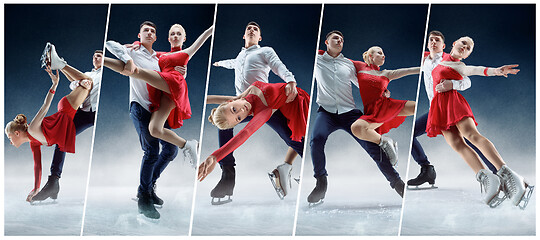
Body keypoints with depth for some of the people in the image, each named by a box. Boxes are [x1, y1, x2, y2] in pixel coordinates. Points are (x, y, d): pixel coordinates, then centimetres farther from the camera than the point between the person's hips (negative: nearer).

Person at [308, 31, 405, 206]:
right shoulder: (317, 61, 11)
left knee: (371, 145, -9)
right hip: (326, 112, -2)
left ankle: (396, 182, 2)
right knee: (317, 139, -31)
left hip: (349, 112, 2)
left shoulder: (348, 64, 17)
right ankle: (321, 184, -17)